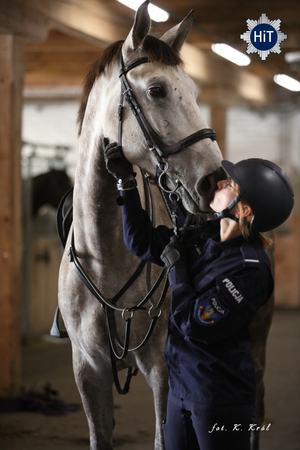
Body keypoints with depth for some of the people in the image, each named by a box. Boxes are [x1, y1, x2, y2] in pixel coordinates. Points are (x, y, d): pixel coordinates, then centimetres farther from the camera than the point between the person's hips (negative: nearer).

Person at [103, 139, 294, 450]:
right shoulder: (205, 236, 1)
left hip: (220, 397, -8)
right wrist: (126, 182, 5)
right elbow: (142, 242, 12)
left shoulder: (249, 268, -23)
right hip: (181, 384, 8)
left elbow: (194, 326, -23)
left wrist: (175, 266, -12)